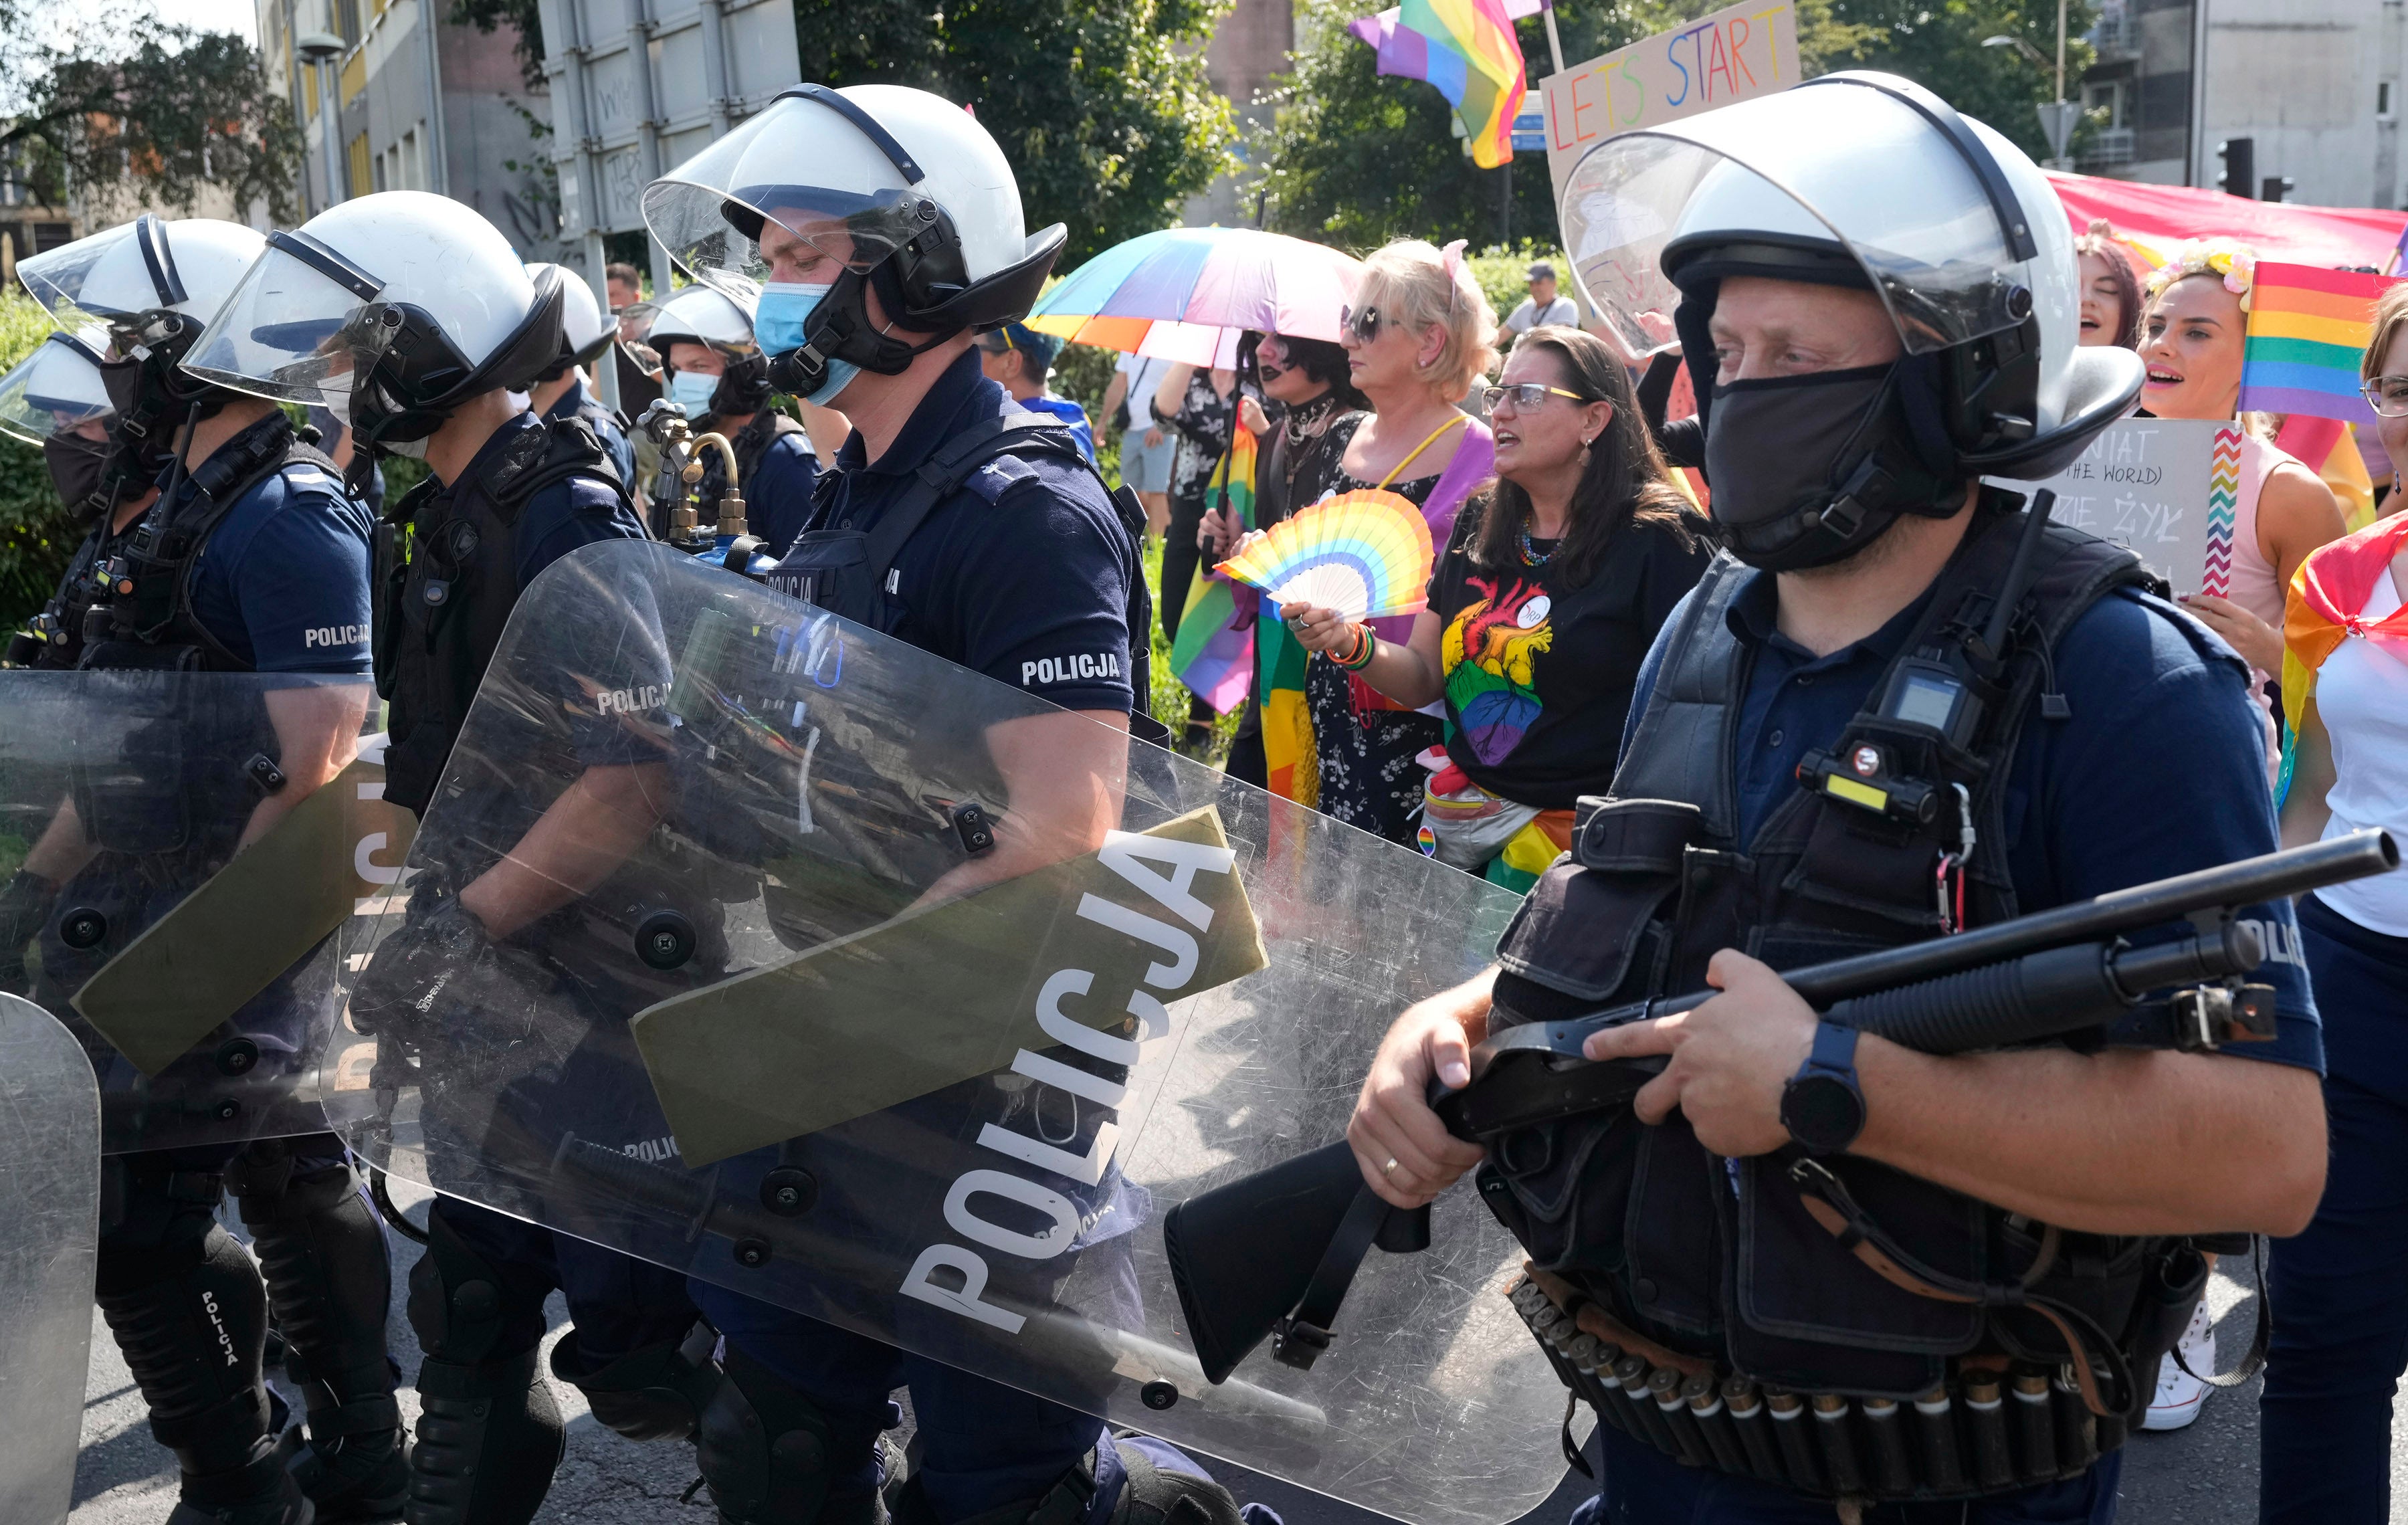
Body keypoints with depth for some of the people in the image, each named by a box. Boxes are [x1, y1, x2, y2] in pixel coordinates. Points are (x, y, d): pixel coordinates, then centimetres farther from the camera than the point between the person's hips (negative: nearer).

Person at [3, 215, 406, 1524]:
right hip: (140, 919, 9)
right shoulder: (165, 505, 14)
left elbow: (317, 756, -24)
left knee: (139, 1217, -3)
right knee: (288, 1181, 16)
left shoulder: (283, 514, -17)